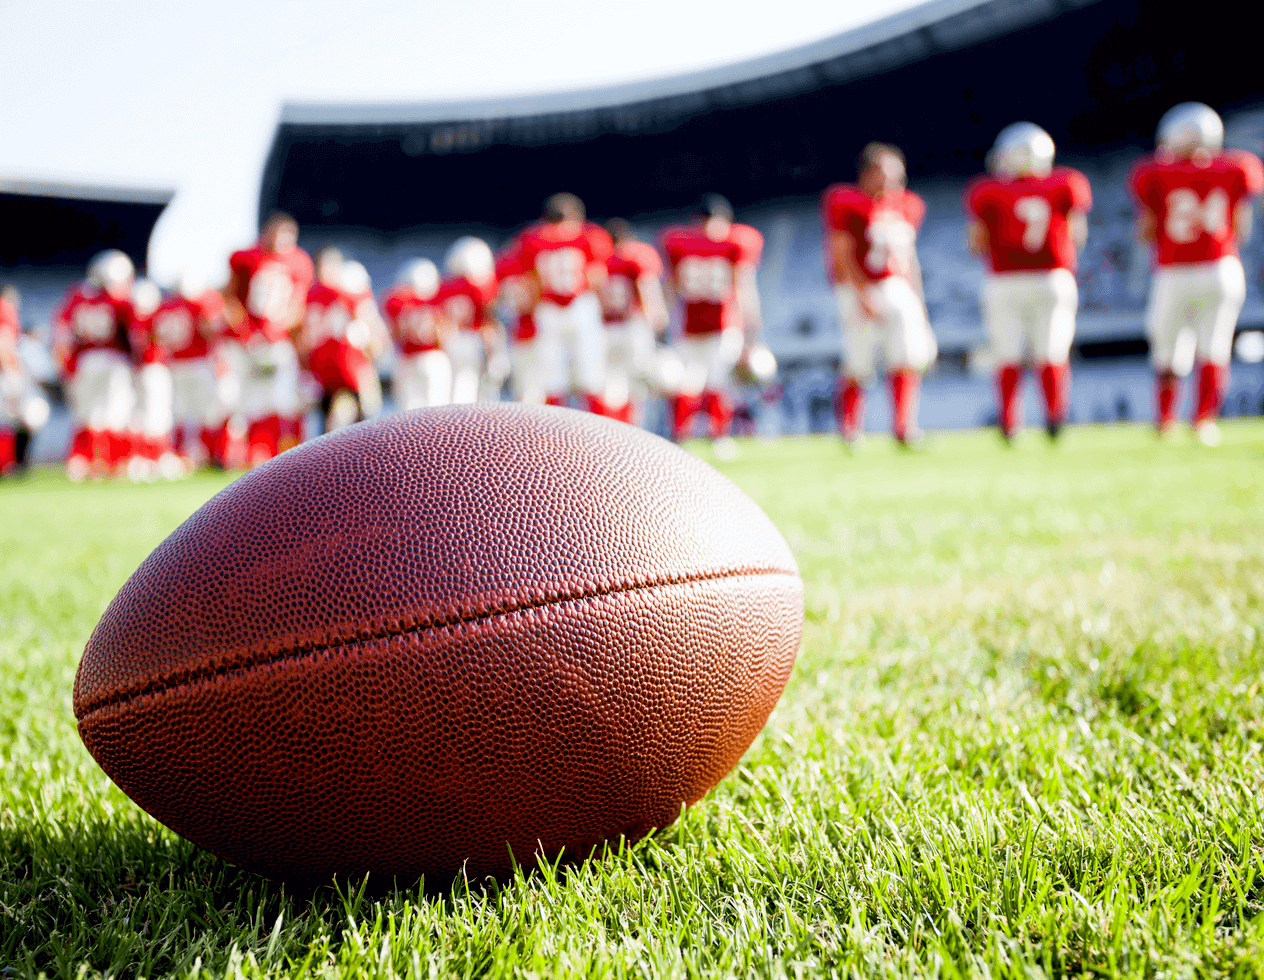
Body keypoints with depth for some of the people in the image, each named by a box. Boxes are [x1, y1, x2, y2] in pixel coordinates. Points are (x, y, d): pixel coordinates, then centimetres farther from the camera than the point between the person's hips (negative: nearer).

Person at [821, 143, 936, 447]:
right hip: (858, 290, -5)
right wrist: (864, 294, -19)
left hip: (898, 288, 5)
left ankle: (904, 428, -2)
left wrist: (918, 301, 16)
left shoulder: (908, 205, 11)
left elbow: (908, 258, 18)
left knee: (909, 358, -10)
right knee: (858, 367, -1)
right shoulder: (845, 201, -7)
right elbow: (841, 256, -11)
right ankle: (849, 429, 21)